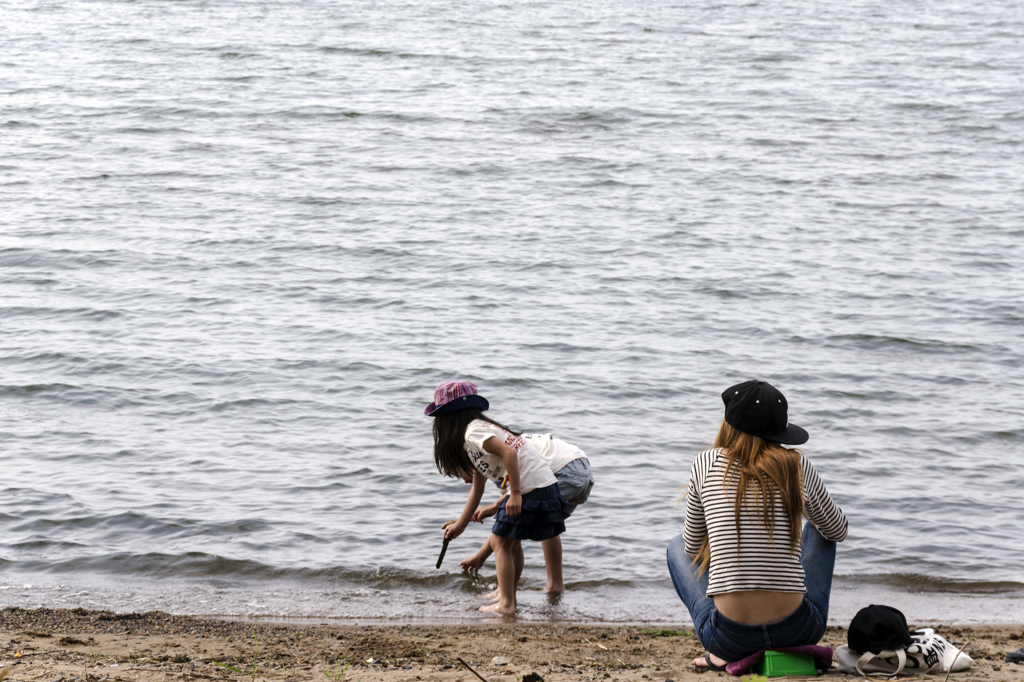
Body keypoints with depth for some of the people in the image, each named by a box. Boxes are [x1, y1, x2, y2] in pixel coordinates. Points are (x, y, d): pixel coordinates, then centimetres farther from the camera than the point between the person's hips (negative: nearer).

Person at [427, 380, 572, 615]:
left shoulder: (473, 432, -9)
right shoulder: (478, 429, 22)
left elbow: (508, 453, -24)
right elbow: (477, 488, 26)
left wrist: (516, 494, -24)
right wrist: (460, 525, 29)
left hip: (531, 489, -9)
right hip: (545, 487, 9)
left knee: (503, 543, -1)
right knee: (512, 541, 21)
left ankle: (506, 604, -4)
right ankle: (508, 595, 30)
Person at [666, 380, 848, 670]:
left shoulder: (706, 464, -4)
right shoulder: (797, 465, -1)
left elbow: (693, 547, 11)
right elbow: (838, 531, 17)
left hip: (729, 636, -1)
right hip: (798, 631, 1)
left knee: (677, 547, 28)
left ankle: (724, 653, 12)